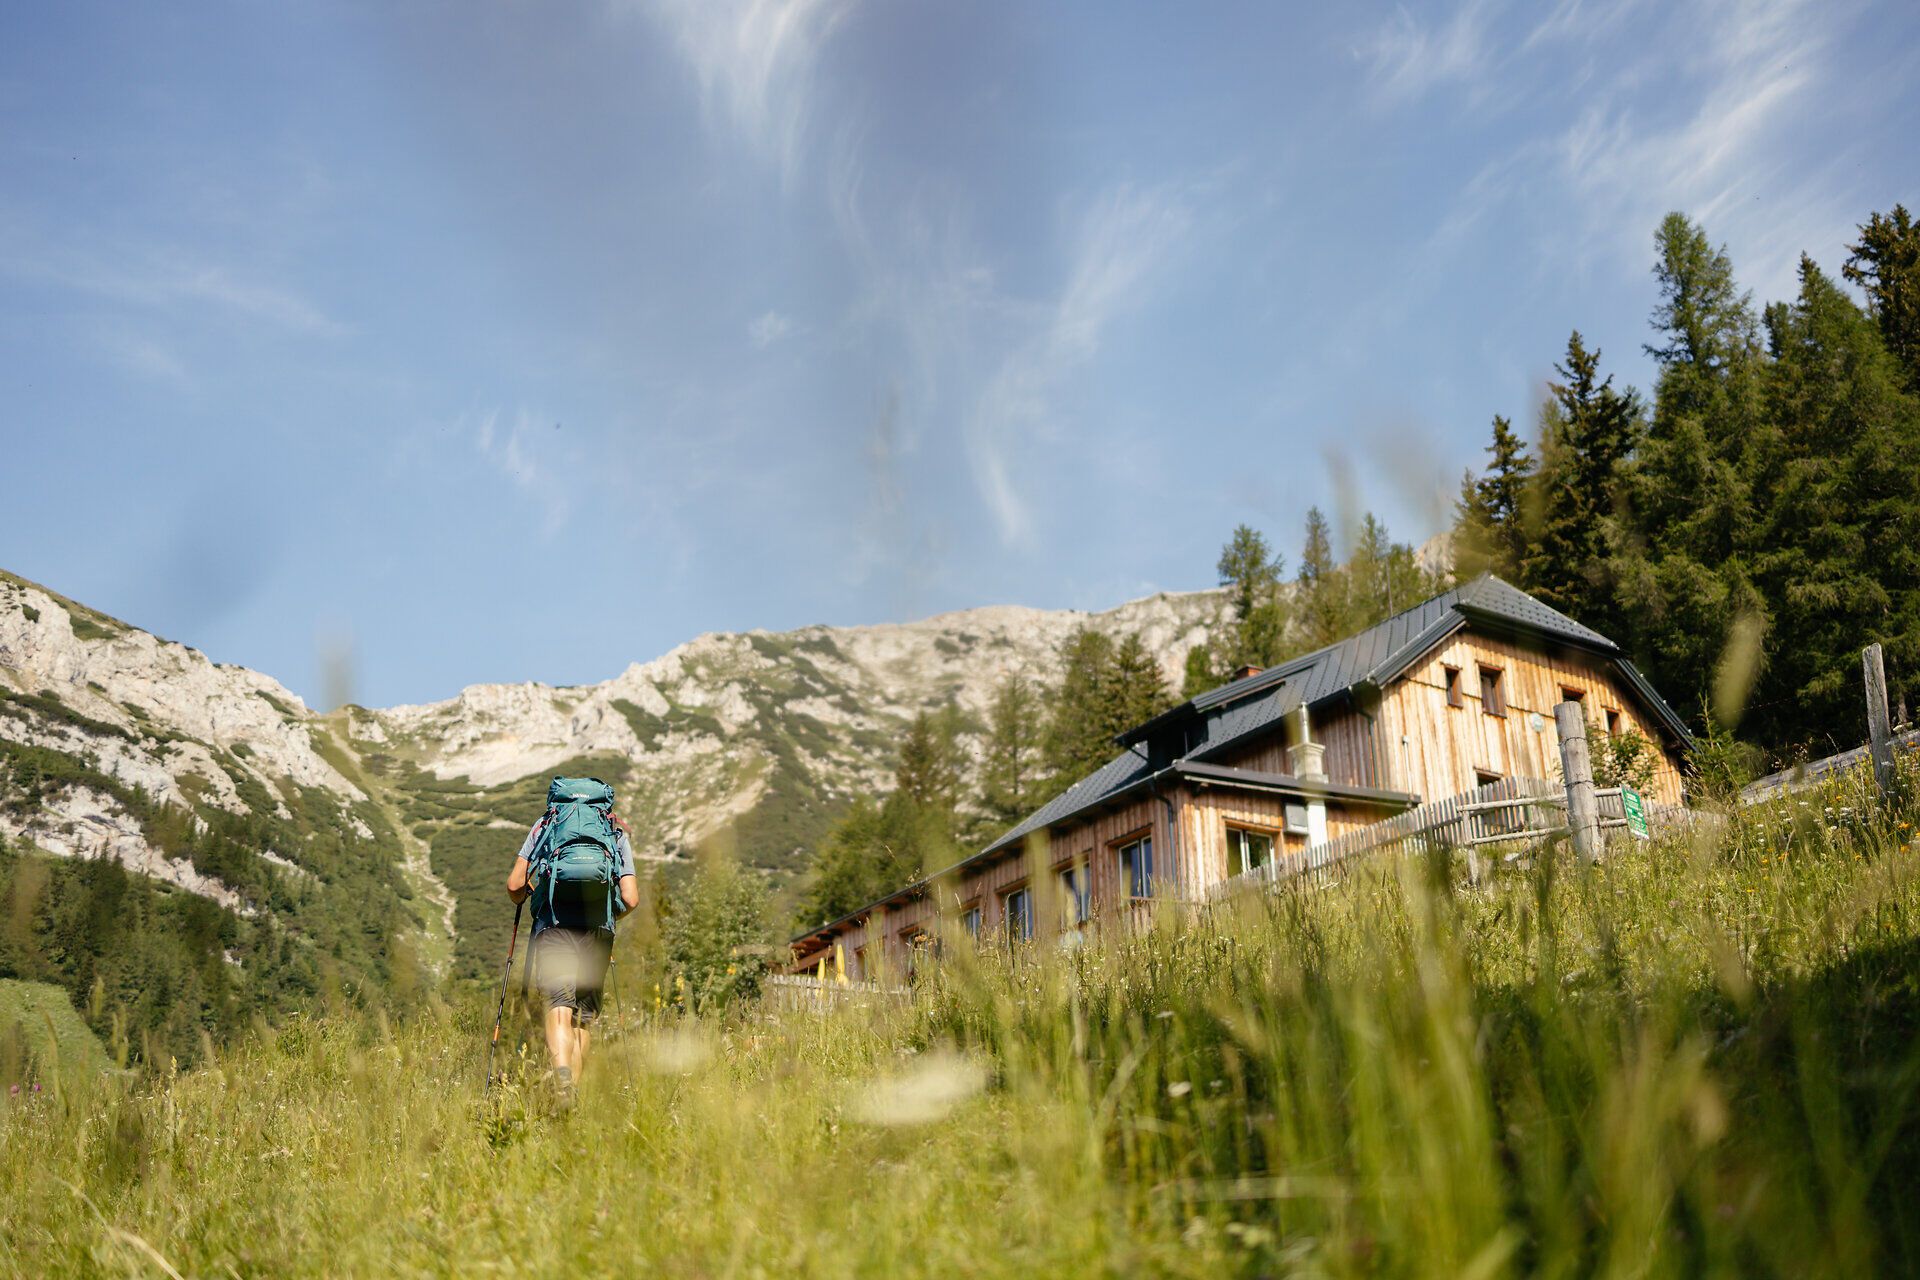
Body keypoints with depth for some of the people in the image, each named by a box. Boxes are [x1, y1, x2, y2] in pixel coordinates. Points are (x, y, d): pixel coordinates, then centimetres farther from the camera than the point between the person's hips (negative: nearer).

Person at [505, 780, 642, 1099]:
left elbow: (514, 885, 9)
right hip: (598, 930, 2)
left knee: (559, 1007, -15)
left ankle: (562, 1072, -39)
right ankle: (572, 1092, 12)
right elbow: (630, 899, 9)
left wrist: (524, 902, 31)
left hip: (553, 926, -2)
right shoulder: (618, 833, 20)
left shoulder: (545, 824, 18)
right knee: (585, 1014, 13)